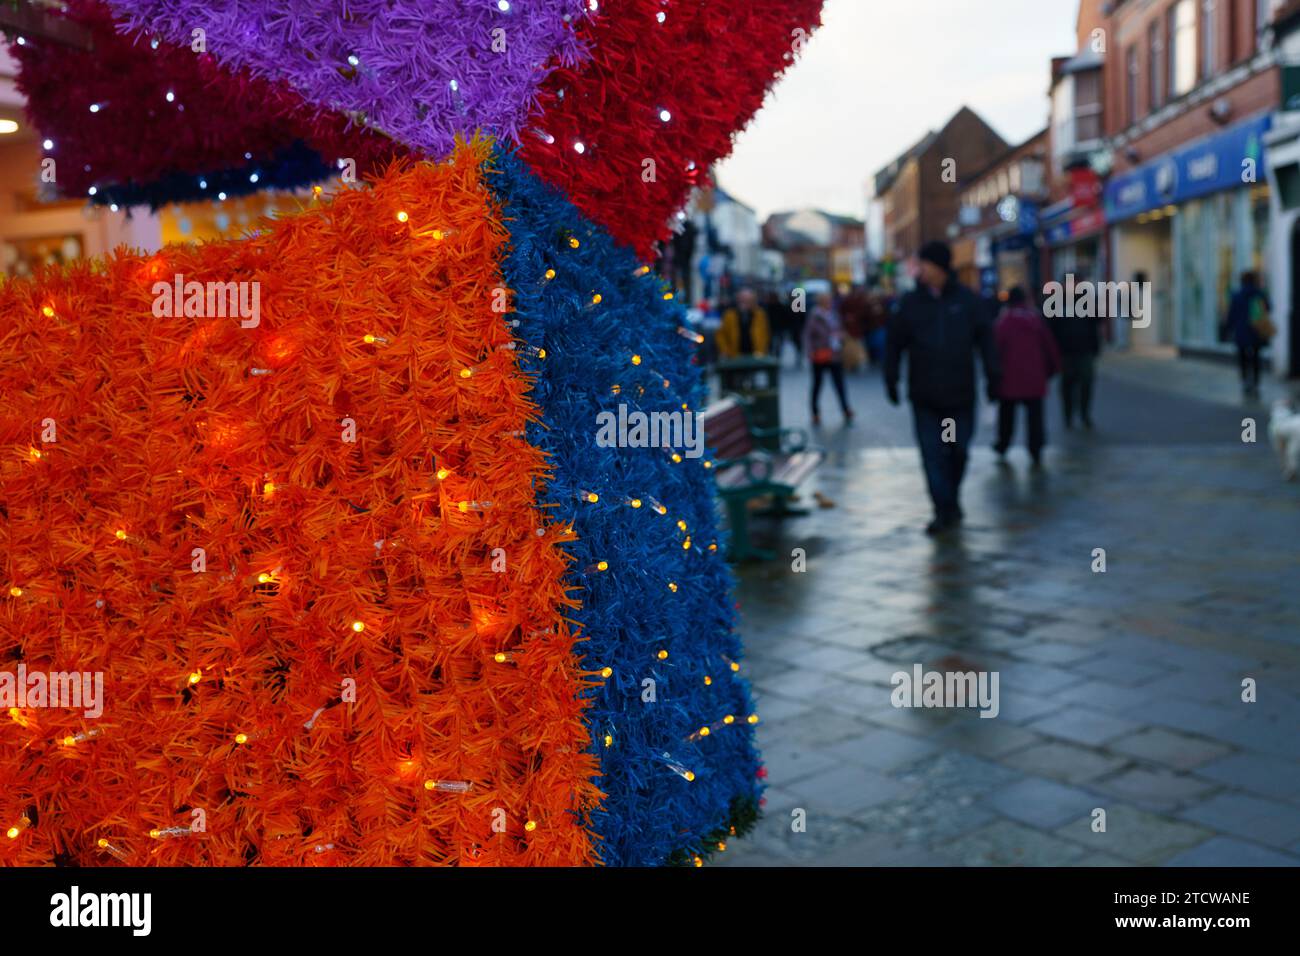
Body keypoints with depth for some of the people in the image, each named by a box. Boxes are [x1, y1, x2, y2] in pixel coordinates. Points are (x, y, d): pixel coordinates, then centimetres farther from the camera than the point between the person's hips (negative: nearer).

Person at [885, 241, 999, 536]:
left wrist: (992, 376, -1)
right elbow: (894, 342, 6)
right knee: (932, 454, -4)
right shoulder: (910, 302, 2)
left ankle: (951, 500, 31)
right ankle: (944, 510, 1)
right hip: (924, 395, 0)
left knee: (958, 450, 10)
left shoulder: (968, 300, 1)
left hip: (960, 393, 0)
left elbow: (986, 338, 4)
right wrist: (891, 379, 2)